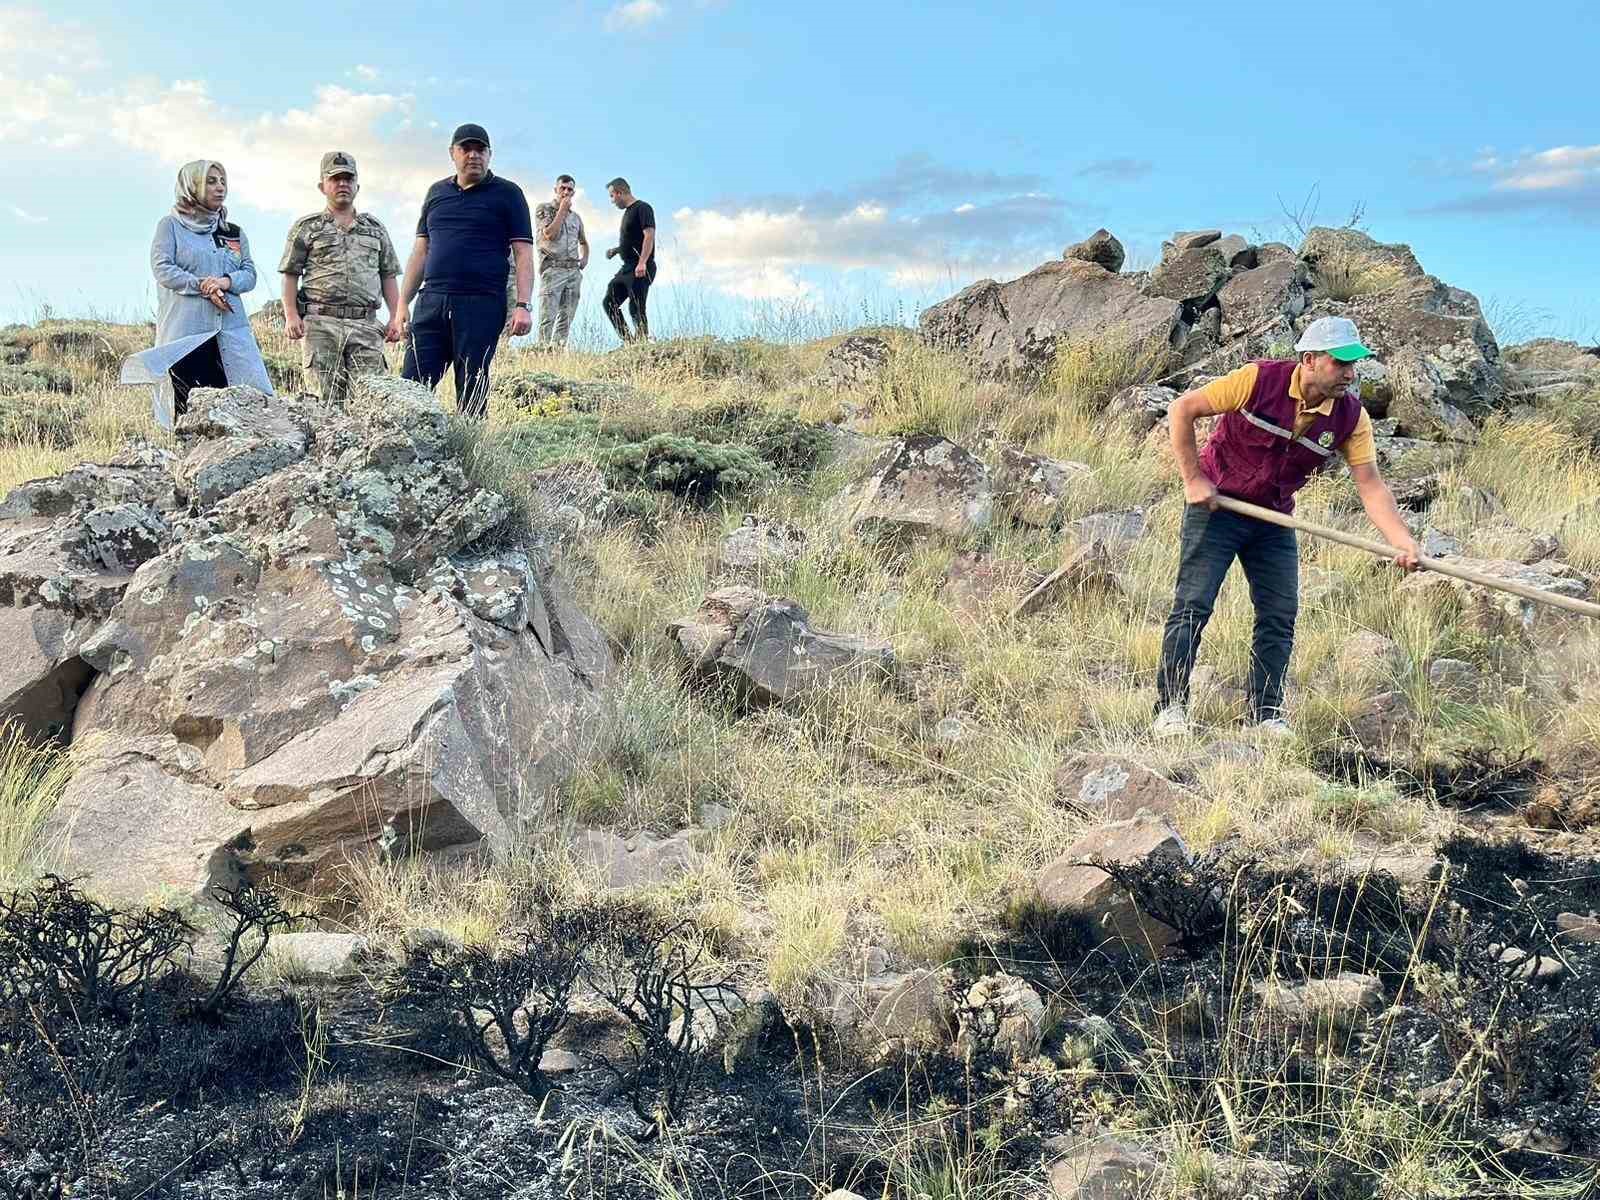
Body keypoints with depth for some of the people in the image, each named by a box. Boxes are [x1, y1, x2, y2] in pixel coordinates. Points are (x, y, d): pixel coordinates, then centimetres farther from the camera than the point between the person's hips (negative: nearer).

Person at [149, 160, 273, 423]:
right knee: (187, 406, -4)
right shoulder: (170, 225, 6)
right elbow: (162, 269, -5)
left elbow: (250, 273, 12)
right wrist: (205, 288, -12)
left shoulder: (234, 232, 19)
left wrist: (227, 281, -10)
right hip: (185, 327, -4)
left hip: (231, 325, 4)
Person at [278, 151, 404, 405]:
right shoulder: (306, 228, 11)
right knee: (325, 400, -5)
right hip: (321, 323, -2)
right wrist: (291, 316, -6)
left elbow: (388, 276, 18)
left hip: (366, 326, 2)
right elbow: (290, 275, 8)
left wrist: (395, 318, 7)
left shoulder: (375, 228, 19)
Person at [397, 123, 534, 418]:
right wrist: (403, 304, 13)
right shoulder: (437, 192, 19)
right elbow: (421, 250, 21)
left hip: (482, 305, -4)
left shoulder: (507, 194, 5)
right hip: (432, 302, 4)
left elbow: (523, 252, 0)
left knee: (472, 391, -2)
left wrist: (523, 305, -12)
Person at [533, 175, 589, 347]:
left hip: (574, 272, 5)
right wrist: (562, 210, -5)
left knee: (566, 318, 2)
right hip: (552, 270, -5)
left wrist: (585, 258, 13)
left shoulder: (576, 217, 20)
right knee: (547, 317, -14)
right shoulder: (543, 209, 4)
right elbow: (549, 234, -11)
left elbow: (583, 242, 34)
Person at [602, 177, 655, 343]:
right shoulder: (627, 212, 21)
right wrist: (616, 250, 16)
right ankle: (628, 341, 7)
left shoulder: (642, 208, -8)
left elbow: (649, 235, -20)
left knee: (636, 308, -12)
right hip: (627, 268, 10)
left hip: (641, 269, -10)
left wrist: (642, 262, -29)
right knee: (609, 302, 6)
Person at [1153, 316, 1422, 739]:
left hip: (1274, 519, 5)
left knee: (1279, 615, 1)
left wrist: (1403, 542, -24)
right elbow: (1183, 408, -15)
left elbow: (1371, 486, -11)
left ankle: (1266, 712, 12)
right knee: (1193, 604, -8)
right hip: (1216, 505, -4)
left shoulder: (1352, 418, -9)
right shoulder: (1259, 380, -21)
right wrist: (1193, 478, -16)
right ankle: (1169, 707, -2)